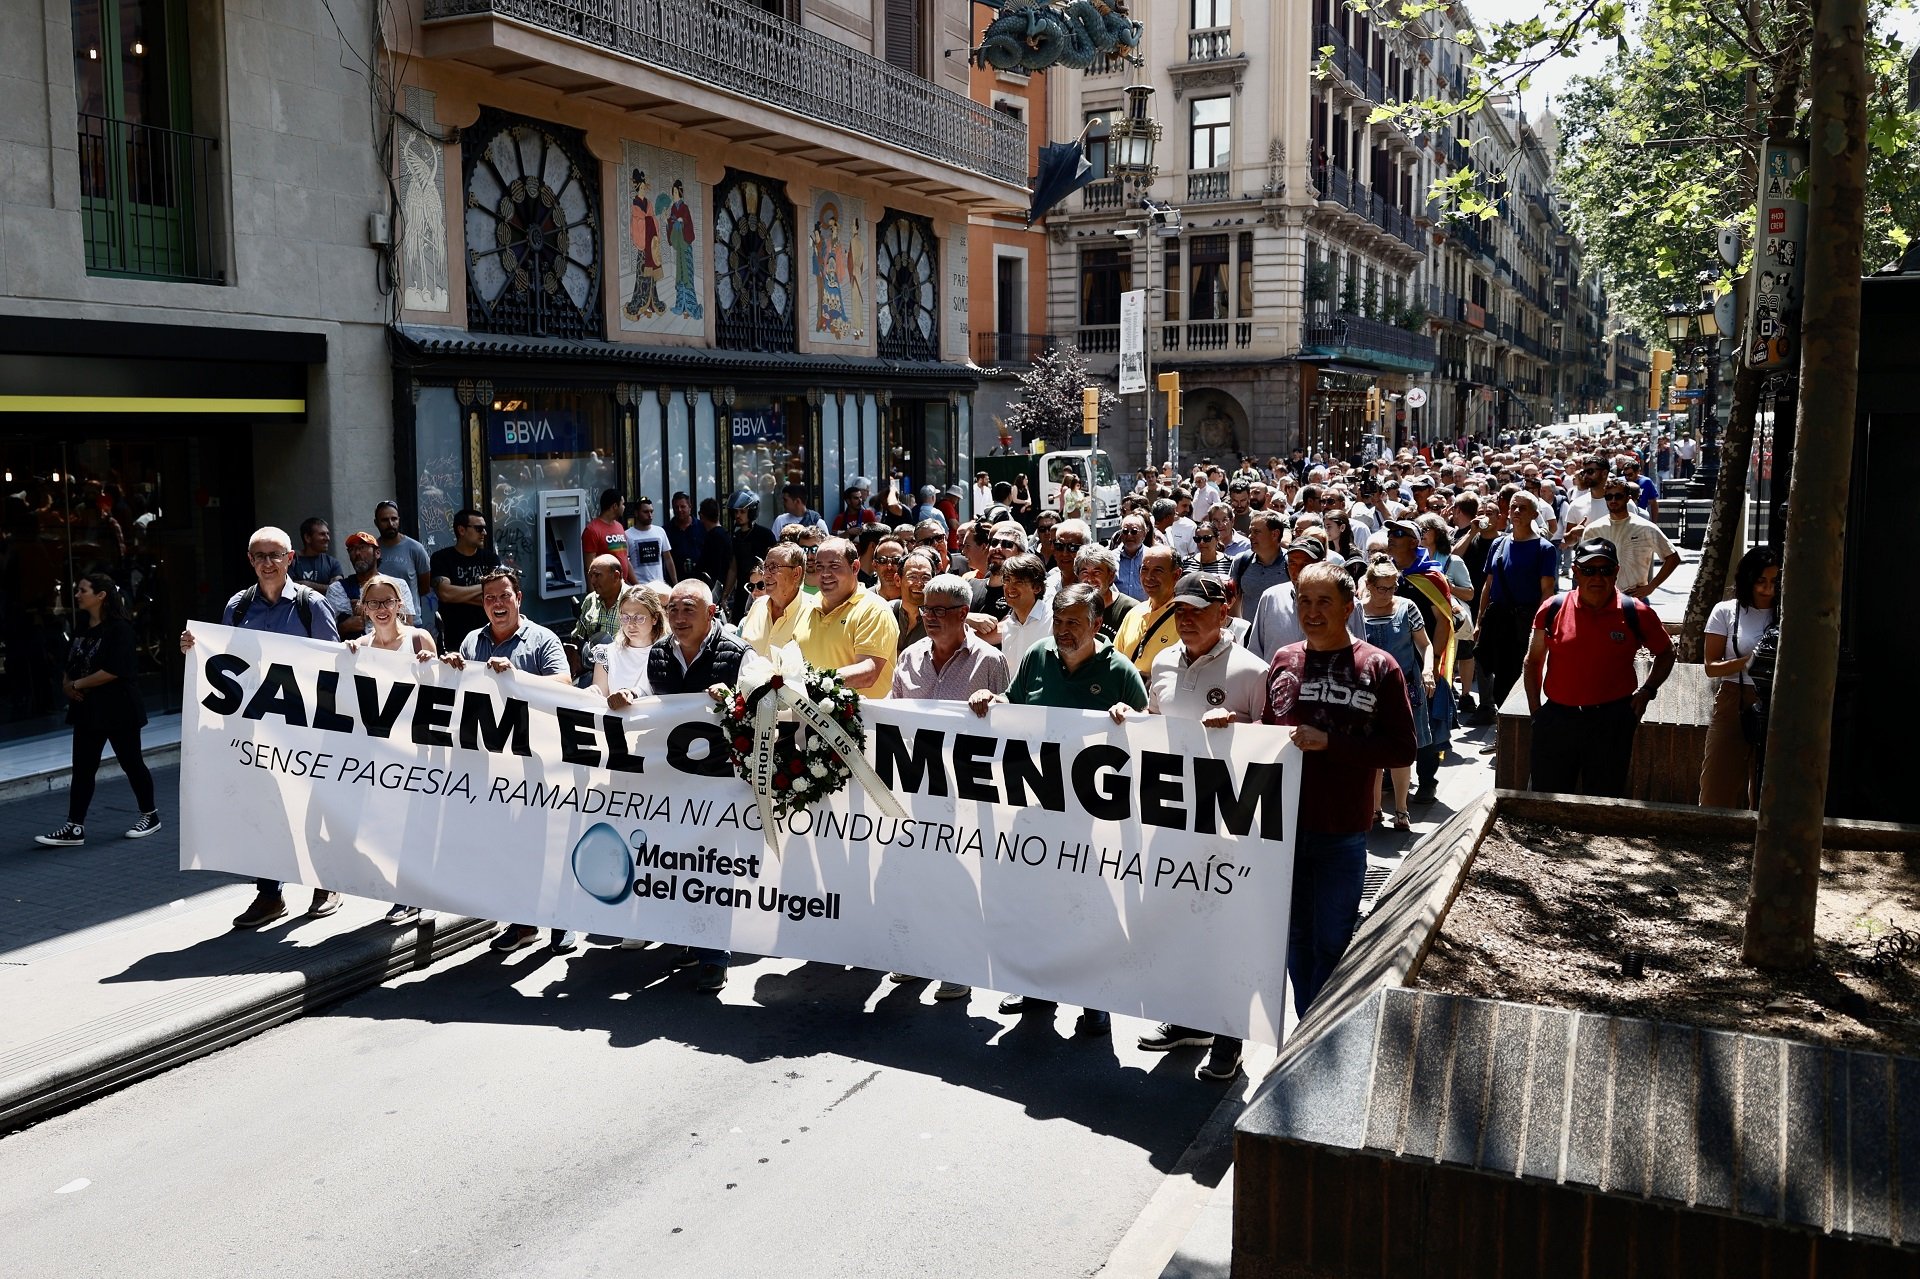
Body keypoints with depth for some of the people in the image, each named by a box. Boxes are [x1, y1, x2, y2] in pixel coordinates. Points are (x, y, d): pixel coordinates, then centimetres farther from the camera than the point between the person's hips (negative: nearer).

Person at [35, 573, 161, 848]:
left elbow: (114, 671, -23)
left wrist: (77, 685, -15)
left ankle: (150, 815, 21)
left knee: (131, 763, 6)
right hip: (87, 709, 7)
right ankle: (74, 828, 7)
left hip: (118, 709, -7)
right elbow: (70, 663, 17)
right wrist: (66, 685, -3)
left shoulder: (119, 628, -15)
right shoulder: (81, 628, 9)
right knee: (82, 769, 5)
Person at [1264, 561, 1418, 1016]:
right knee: (1297, 936, 15)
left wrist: (1329, 742, -18)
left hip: (1341, 831, -4)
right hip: (1284, 824, 4)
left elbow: (1402, 748, -10)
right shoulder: (1283, 660, 7)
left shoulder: (1378, 668, -6)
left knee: (1331, 943, 4)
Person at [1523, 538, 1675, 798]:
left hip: (1612, 723, -1)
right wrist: (1535, 709, 5)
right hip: (1556, 719, 1)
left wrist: (1647, 691, 1)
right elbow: (1534, 661, 11)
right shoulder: (1553, 609, 0)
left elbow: (1665, 653, 15)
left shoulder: (1635, 614, -1)